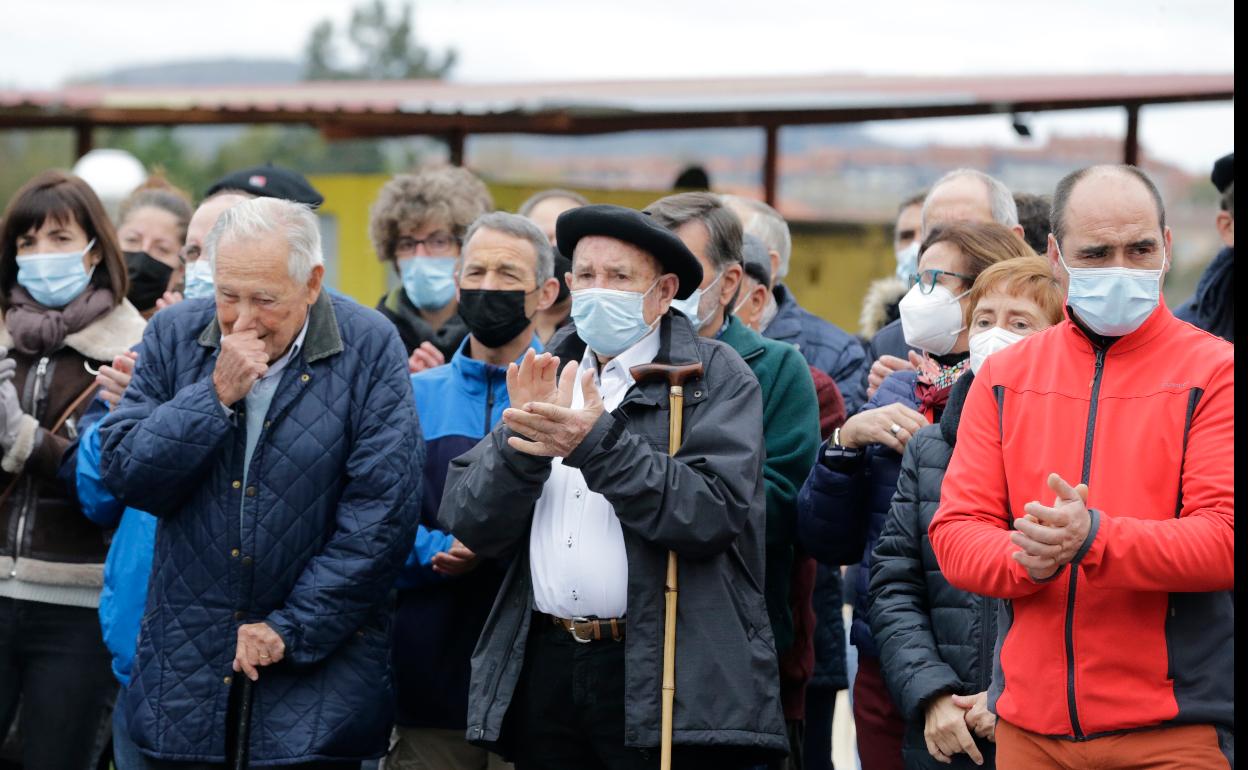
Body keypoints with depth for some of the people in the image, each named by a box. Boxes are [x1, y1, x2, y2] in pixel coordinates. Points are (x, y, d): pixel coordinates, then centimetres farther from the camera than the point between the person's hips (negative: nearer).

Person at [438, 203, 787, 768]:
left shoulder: (716, 377, 0)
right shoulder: (545, 373, 13)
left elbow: (713, 513, -15)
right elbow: (471, 526, 5)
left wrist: (599, 444, -21)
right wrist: (520, 441, -12)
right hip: (545, 672, 4)